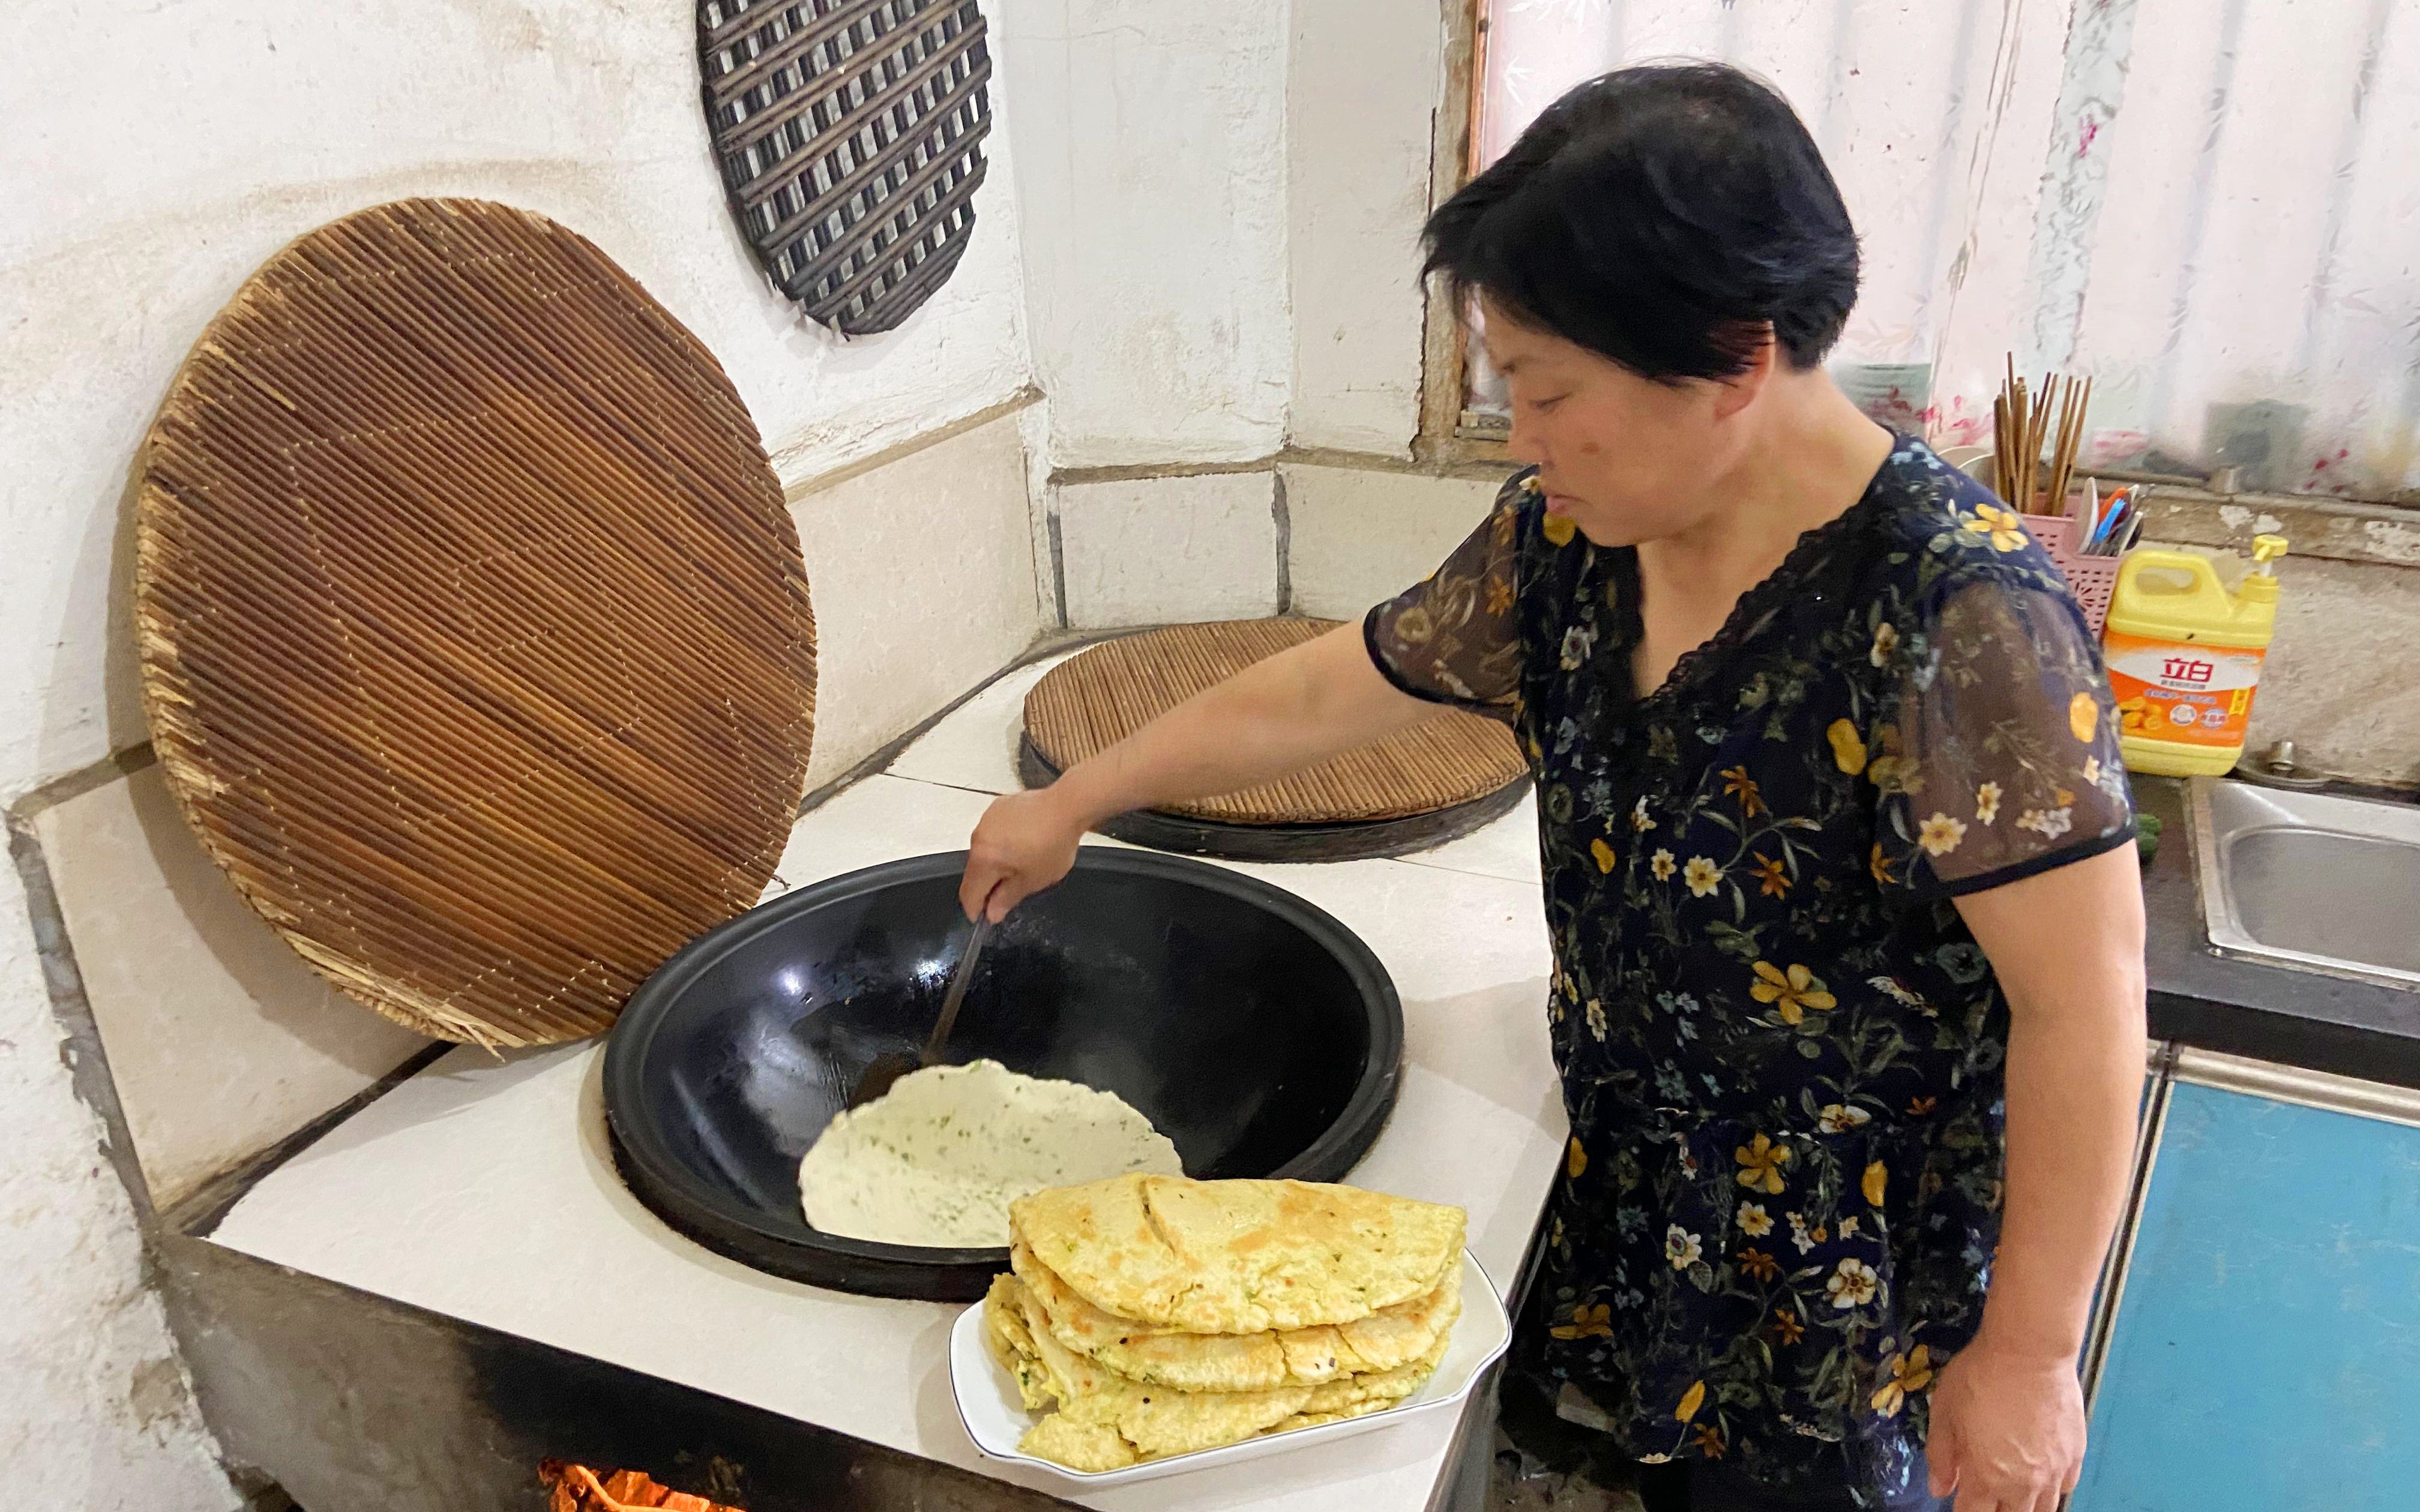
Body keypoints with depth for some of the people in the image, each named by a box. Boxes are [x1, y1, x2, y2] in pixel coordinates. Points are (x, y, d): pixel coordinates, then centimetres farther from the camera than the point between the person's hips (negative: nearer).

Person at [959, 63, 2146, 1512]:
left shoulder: (1960, 613, -28)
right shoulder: (1566, 540, -7)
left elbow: (2087, 1008, -23)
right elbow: (1318, 697, 3)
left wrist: (2029, 1358, -15)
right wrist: (1071, 804, 11)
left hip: (1855, 1285, -5)